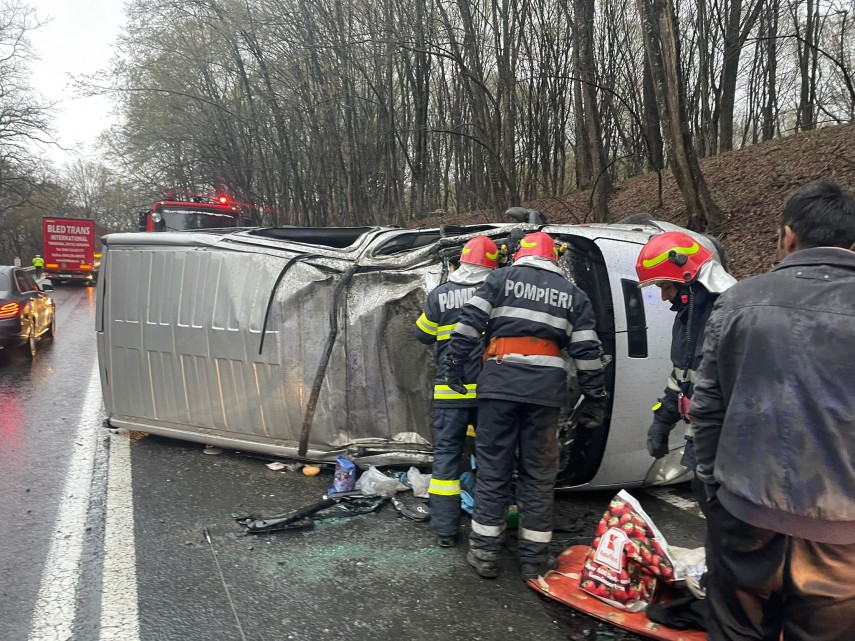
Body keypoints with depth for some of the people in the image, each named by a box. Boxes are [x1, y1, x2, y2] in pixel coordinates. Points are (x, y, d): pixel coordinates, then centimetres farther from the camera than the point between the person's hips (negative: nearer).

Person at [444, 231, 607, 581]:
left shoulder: (501, 278, 10)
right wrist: (594, 399, 13)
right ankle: (534, 557, 16)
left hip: (500, 382, -1)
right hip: (545, 388, 1)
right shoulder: (573, 294, 15)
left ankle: (485, 552, 13)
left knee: (493, 468, 7)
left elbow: (470, 322, -1)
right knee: (538, 473, 10)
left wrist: (454, 364, 4)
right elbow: (587, 351, 9)